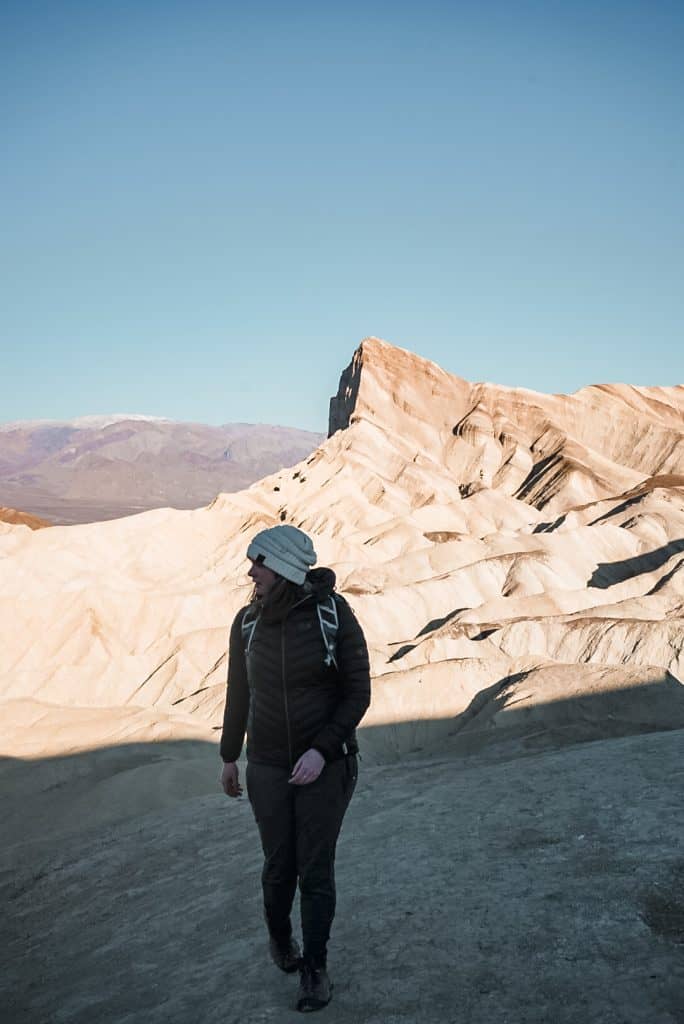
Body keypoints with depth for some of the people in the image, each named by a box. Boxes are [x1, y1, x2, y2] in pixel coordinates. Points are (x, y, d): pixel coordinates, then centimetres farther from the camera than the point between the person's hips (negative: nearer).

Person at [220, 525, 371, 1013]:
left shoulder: (335, 615, -16)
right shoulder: (248, 620, -5)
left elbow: (358, 692, -11)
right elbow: (239, 693, 7)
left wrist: (322, 750, -21)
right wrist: (229, 757, 15)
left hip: (326, 765, -3)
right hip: (268, 767, 3)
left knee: (316, 871, 5)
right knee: (279, 866, 14)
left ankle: (316, 967, 27)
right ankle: (280, 936, 45)